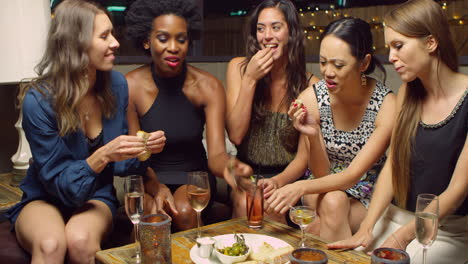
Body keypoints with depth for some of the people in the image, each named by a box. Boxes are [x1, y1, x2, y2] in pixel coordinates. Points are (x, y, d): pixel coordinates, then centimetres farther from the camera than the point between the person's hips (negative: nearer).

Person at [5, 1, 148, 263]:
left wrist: (141, 150, -20)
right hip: (44, 199, -3)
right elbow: (60, 184, -17)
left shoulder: (116, 85, -8)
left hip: (96, 197, 3)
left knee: (80, 239, -31)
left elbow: (118, 161, 2)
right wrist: (102, 156, -33)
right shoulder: (38, 100, -20)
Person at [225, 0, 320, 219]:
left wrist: (279, 181, -26)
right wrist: (250, 79, -17)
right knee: (245, 203, -30)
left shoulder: (310, 84, -7)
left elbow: (304, 156, -5)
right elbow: (235, 135, -10)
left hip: (287, 177, -1)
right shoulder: (238, 68, -2)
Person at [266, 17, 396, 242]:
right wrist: (312, 135, -31)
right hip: (325, 187, 1)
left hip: (367, 197, -1)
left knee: (335, 202, -32)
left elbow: (354, 175, -21)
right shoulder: (311, 99, -14)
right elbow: (321, 173, -11)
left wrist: (301, 187, -37)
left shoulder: (387, 105, -19)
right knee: (331, 202, -32)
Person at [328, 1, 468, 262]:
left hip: (446, 230, -4)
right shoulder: (409, 93, 3)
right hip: (395, 217, 4)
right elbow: (393, 165, 1)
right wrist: (366, 227, -8)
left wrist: (403, 237, -19)